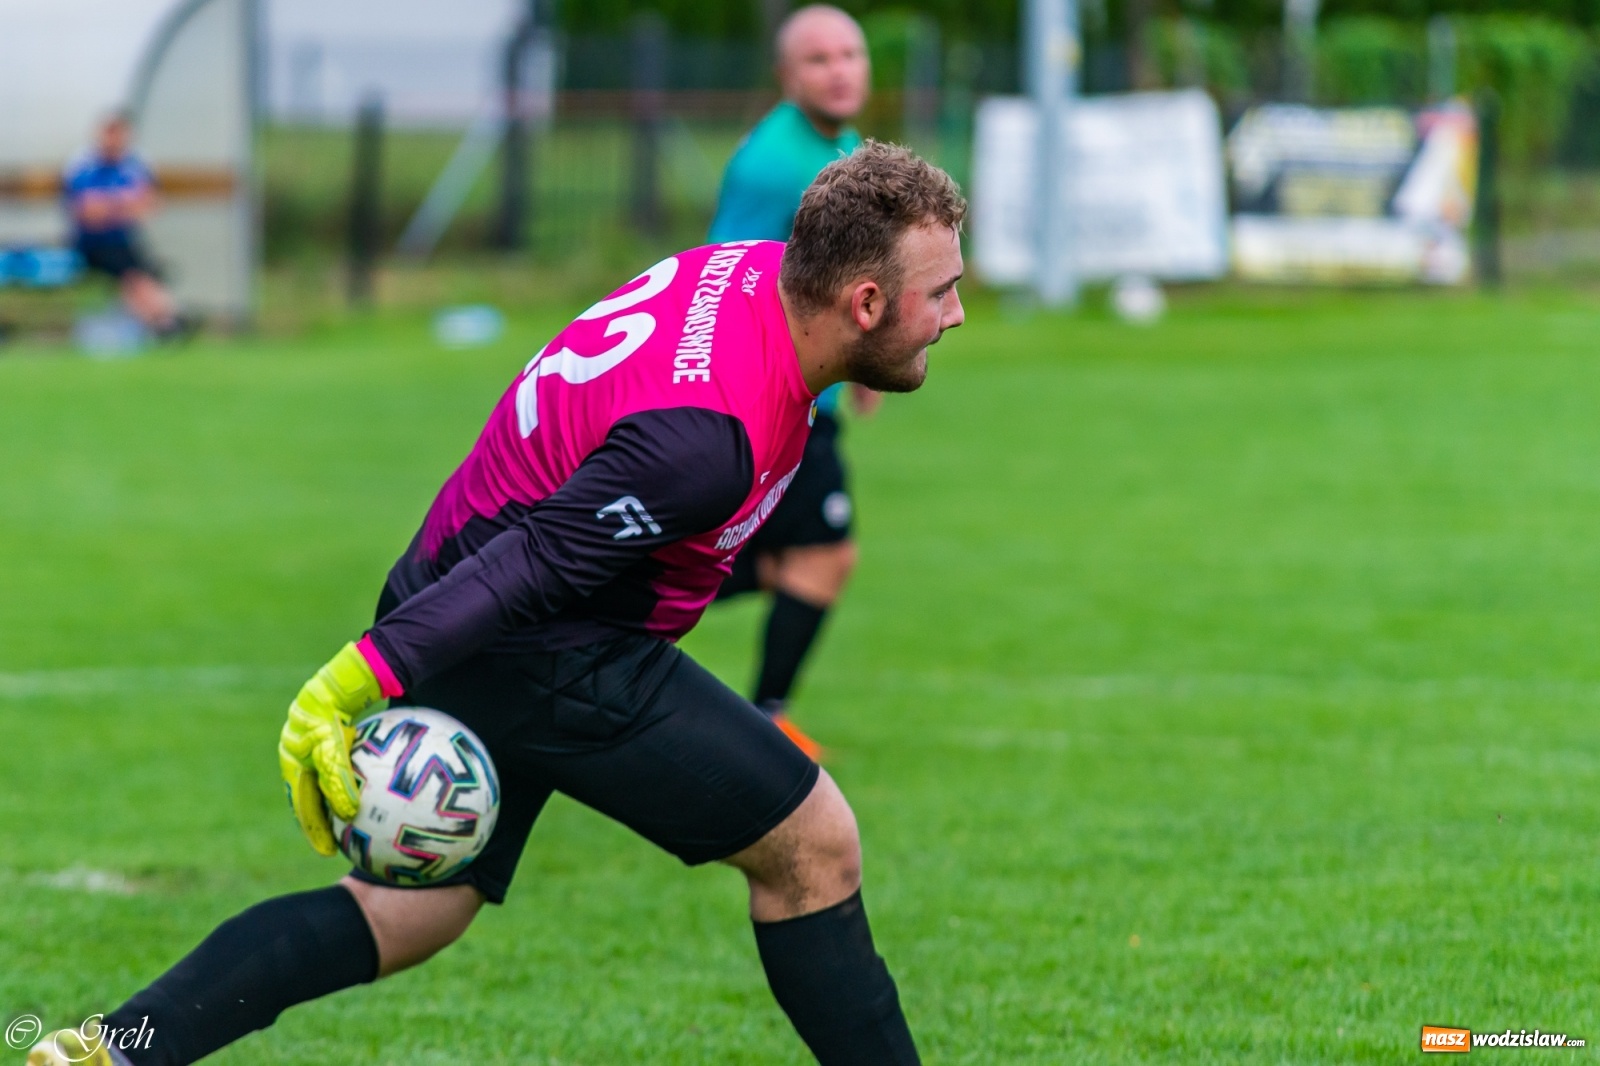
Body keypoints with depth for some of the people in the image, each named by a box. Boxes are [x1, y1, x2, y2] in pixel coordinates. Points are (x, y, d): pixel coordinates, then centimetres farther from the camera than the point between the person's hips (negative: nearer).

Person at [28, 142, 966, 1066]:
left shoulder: (761, 269, -1)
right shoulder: (709, 438, -29)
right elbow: (526, 570, -30)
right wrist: (345, 690, -30)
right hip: (551, 663, -10)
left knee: (406, 916, 14)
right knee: (814, 844, 0)